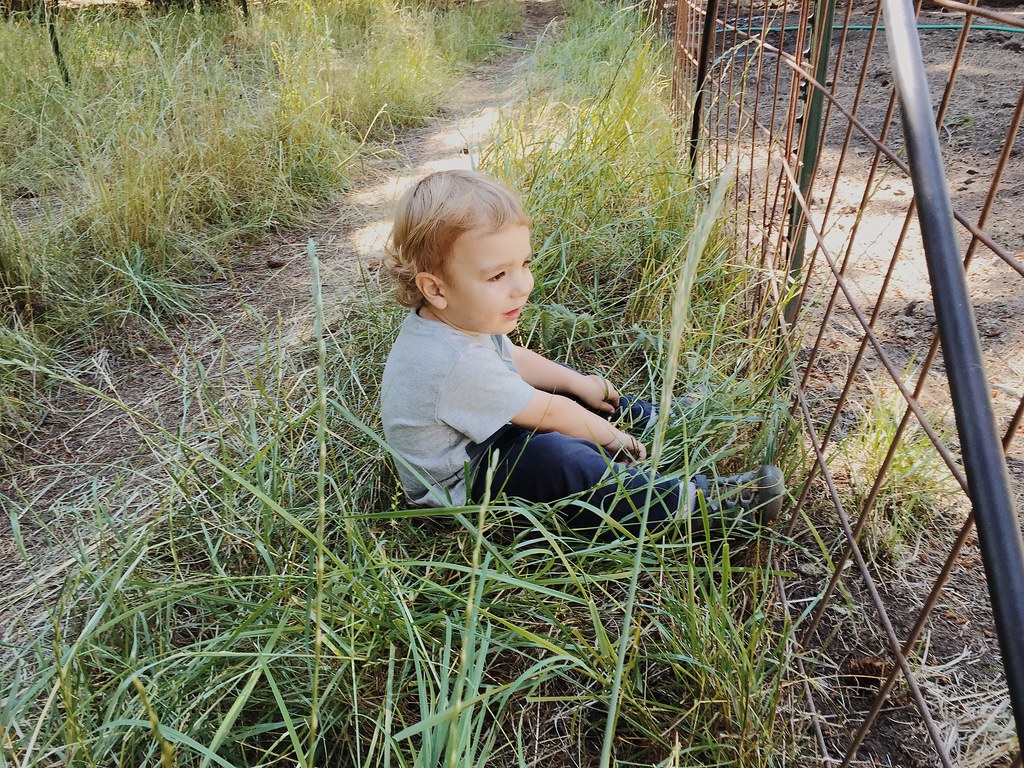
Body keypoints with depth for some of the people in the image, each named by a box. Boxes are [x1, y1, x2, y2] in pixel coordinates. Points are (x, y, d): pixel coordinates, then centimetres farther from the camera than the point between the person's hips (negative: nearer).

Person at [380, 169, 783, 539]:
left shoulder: (452, 316, -9)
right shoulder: (458, 363, -37)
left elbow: (511, 357, 11)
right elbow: (550, 414, -24)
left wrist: (579, 382, 12)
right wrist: (612, 437, -9)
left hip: (475, 430, 11)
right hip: (457, 487, -10)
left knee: (555, 375, 16)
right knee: (554, 455, -33)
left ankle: (650, 417, 27)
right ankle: (696, 501, -23)